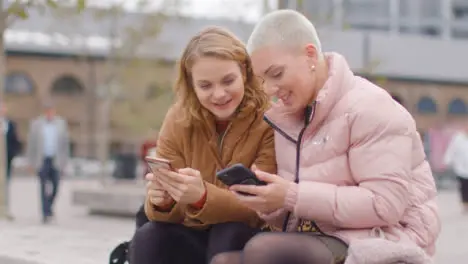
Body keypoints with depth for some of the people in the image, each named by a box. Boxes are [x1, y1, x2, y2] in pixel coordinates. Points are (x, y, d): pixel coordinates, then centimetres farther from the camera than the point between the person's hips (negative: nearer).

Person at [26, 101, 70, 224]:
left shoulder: (61, 124, 5)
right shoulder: (36, 124, 2)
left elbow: (65, 143, 8)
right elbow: (31, 144, 4)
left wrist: (64, 160, 5)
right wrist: (31, 162, 1)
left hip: (56, 160, 1)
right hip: (42, 160, -1)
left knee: (55, 187, 2)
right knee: (44, 188, -5)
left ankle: (49, 207, 27)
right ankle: (46, 213, -1)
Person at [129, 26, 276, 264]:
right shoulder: (178, 120, -5)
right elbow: (174, 212, -7)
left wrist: (202, 196, -40)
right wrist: (161, 201, -32)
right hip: (193, 236, 3)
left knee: (230, 235, -33)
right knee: (147, 239, -25)